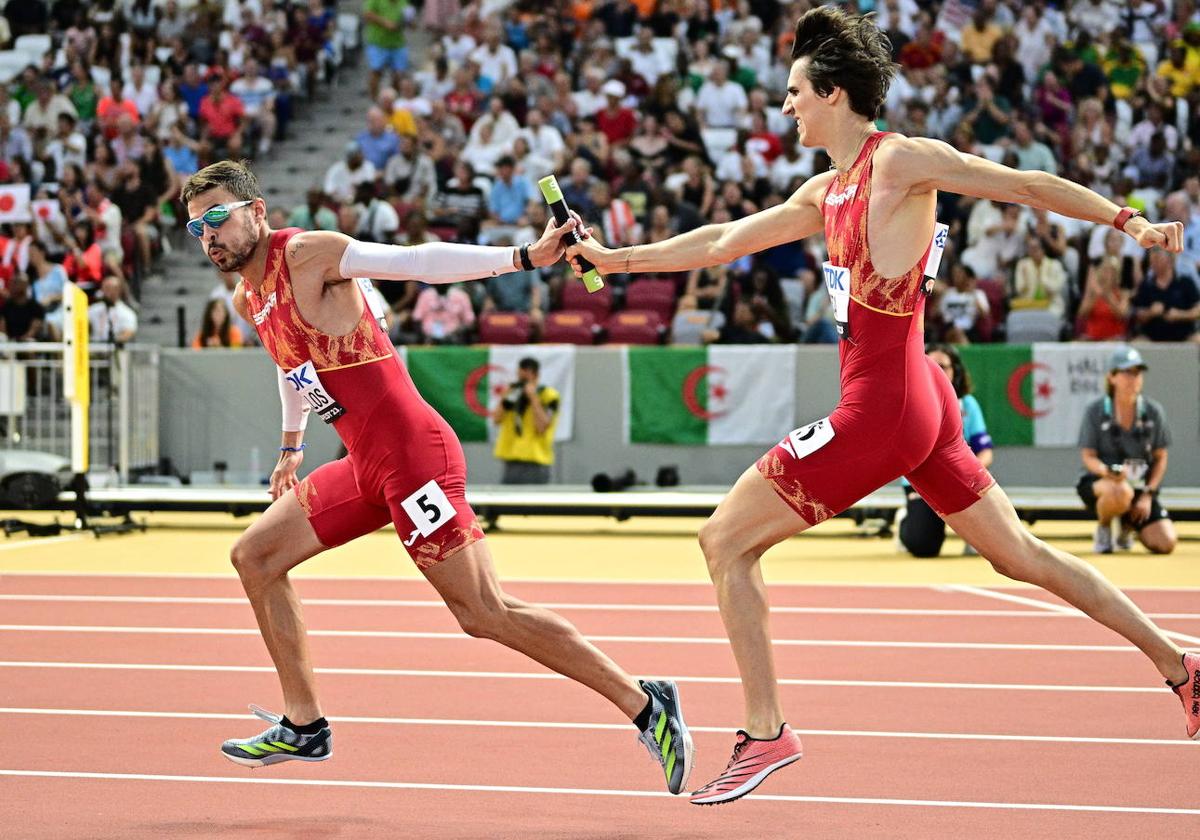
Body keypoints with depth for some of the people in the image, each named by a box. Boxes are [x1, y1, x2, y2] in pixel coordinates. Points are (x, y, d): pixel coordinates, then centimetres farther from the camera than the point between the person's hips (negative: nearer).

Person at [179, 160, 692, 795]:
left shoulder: (308, 254, -12)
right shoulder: (247, 300, 14)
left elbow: (419, 262, -20)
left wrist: (522, 256, -30)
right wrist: (292, 445, 41)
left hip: (411, 452, -9)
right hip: (364, 467, 9)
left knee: (483, 612, -11)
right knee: (255, 557, 12)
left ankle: (645, 705, -5)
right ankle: (303, 727, 18)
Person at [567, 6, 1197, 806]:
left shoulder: (901, 161, -9)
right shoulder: (827, 193, 16)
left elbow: (1028, 184, -7)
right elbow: (724, 241, 23)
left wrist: (1131, 221, -12)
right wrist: (617, 258, 23)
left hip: (881, 408, -9)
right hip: (918, 400, 9)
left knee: (726, 539, -3)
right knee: (1020, 554, 16)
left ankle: (766, 733, -2)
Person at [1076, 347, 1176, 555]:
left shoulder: (1153, 411, 1)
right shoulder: (1096, 411, -6)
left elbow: (1160, 458, 5)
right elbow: (1088, 457, -7)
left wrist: (1148, 495, -6)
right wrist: (1108, 471, -29)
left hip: (1142, 488, 4)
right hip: (1099, 483, -3)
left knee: (1165, 544, -16)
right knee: (1121, 491, -42)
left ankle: (1128, 525, 20)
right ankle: (1103, 528, -6)